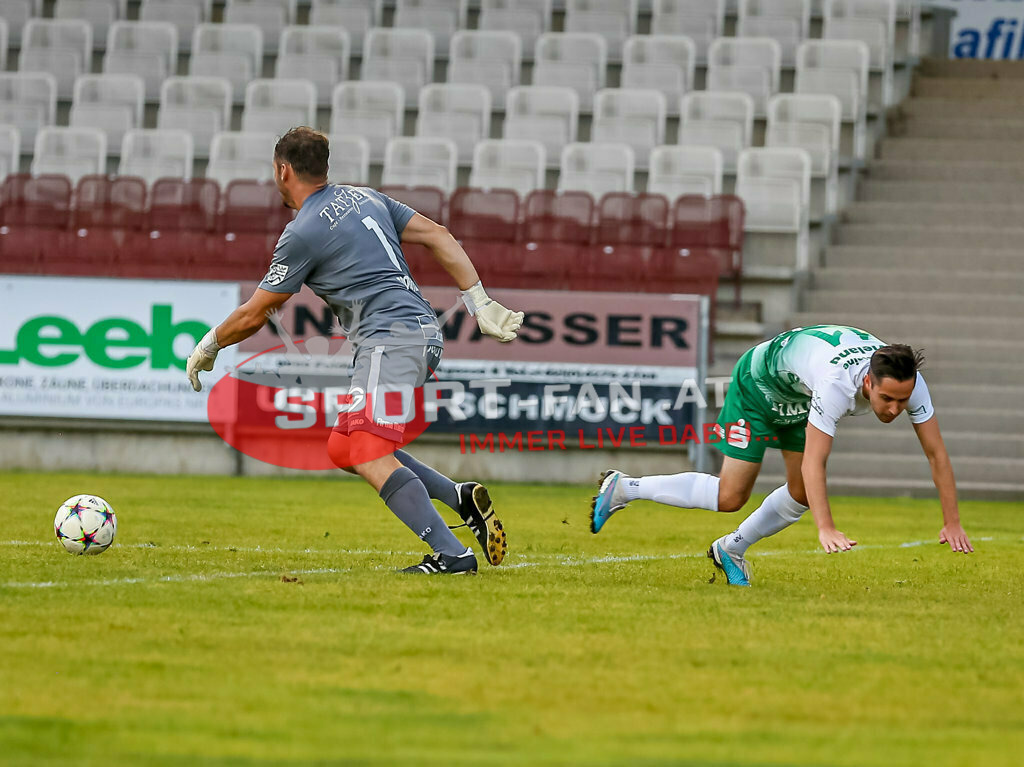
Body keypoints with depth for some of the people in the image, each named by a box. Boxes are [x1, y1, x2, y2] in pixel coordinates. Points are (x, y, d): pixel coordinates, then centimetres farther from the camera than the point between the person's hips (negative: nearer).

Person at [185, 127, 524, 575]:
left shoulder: (302, 234, -4)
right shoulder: (366, 198, 19)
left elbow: (253, 316, 3)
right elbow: (437, 236, 14)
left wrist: (207, 348, 20)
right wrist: (481, 304, 13)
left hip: (390, 338, -9)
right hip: (425, 333, 9)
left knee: (368, 457, -17)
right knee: (344, 448, 13)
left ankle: (452, 554, -30)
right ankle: (461, 497, 3)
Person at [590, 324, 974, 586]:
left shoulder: (908, 383, -27)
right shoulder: (838, 383, -45)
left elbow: (937, 453, -19)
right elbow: (814, 462, -45)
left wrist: (952, 523, -23)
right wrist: (826, 530, -52)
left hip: (800, 399, 7)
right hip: (758, 382, -7)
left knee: (801, 495, 7)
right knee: (730, 497, -7)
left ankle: (731, 549, 28)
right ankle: (624, 488, 5)